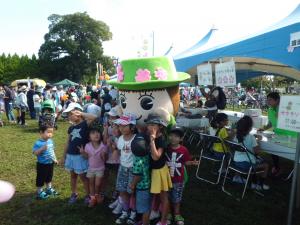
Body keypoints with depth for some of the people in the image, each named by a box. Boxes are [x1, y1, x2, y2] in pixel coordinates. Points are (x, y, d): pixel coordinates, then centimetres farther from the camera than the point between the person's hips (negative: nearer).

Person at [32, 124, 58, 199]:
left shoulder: (50, 141, -1)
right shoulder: (38, 143, -22)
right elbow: (35, 153, -26)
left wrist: (55, 159, 13)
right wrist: (42, 149, -39)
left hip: (50, 163, 7)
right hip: (42, 164, -7)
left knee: (49, 177, 23)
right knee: (41, 178, 8)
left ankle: (49, 189, 42)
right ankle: (39, 192, 26)